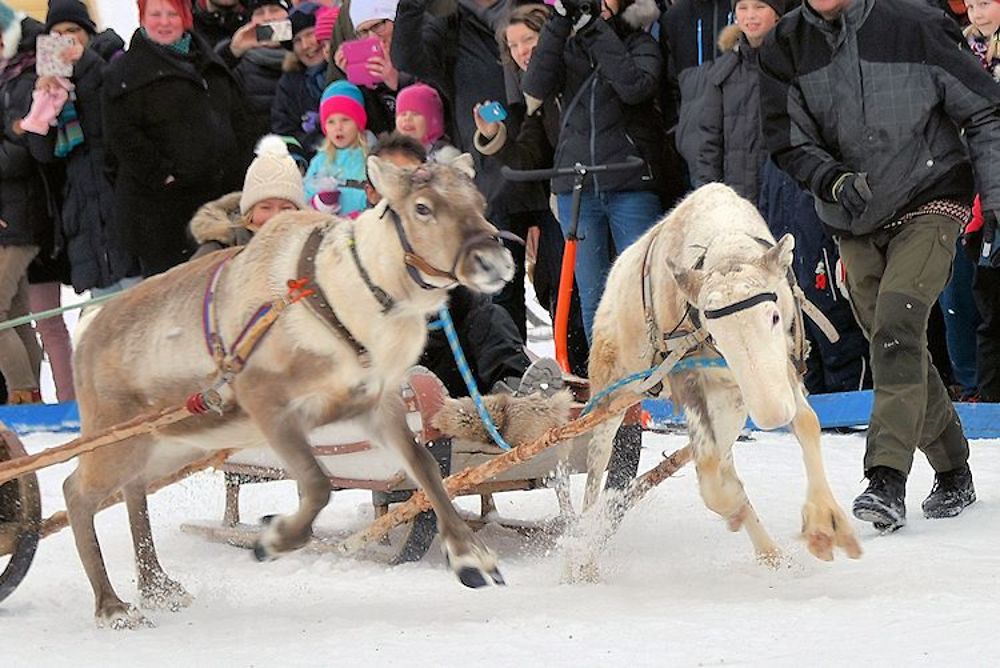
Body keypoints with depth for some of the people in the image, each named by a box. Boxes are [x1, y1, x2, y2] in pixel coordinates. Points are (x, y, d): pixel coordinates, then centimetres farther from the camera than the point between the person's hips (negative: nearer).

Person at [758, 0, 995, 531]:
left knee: (897, 329, -21)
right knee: (897, 348, 9)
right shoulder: (785, 47, -3)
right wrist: (835, 180, -21)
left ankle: (887, 481, -27)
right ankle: (953, 474, 25)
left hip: (928, 206, -5)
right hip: (855, 223, 5)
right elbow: (788, 140, -1)